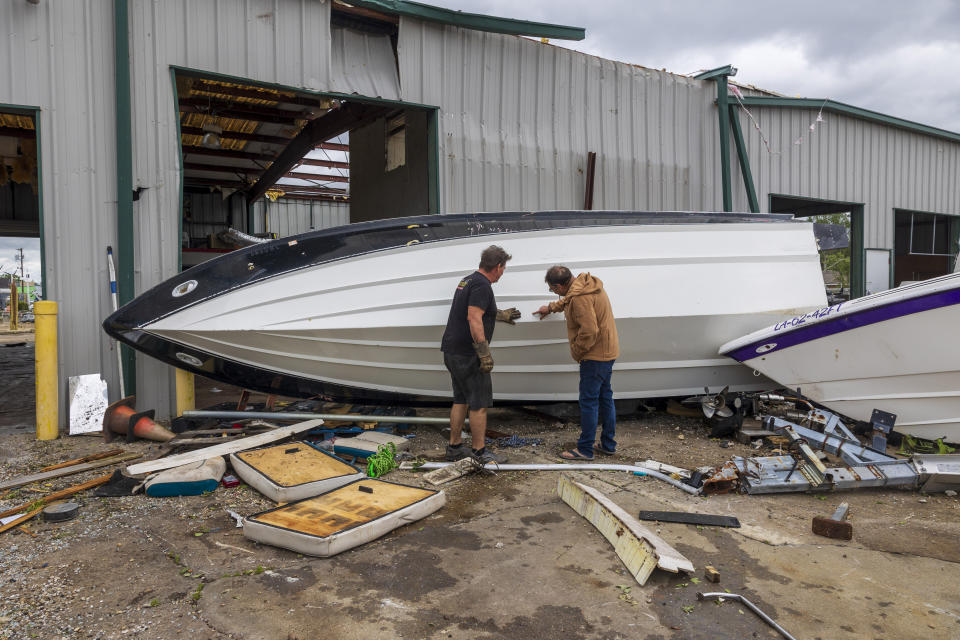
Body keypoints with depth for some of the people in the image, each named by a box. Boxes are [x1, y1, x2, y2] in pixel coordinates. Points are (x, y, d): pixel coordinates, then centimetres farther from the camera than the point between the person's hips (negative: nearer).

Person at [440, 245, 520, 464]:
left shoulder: (468, 280, 16)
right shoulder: (482, 285, -15)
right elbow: (474, 319, -24)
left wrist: (502, 315, 42)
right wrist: (485, 355, -23)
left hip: (452, 351, 10)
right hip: (467, 354, -10)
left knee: (461, 400, 17)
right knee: (479, 403, -1)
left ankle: (454, 447, 24)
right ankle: (479, 452, 7)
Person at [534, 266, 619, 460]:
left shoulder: (580, 298, -24)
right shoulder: (586, 284, 8)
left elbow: (589, 331, -28)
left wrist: (576, 351, -15)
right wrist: (551, 307, 36)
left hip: (595, 356, -11)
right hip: (607, 352, 11)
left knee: (588, 401, -3)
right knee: (605, 397, 16)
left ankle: (585, 449, 5)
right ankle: (608, 445, 26)